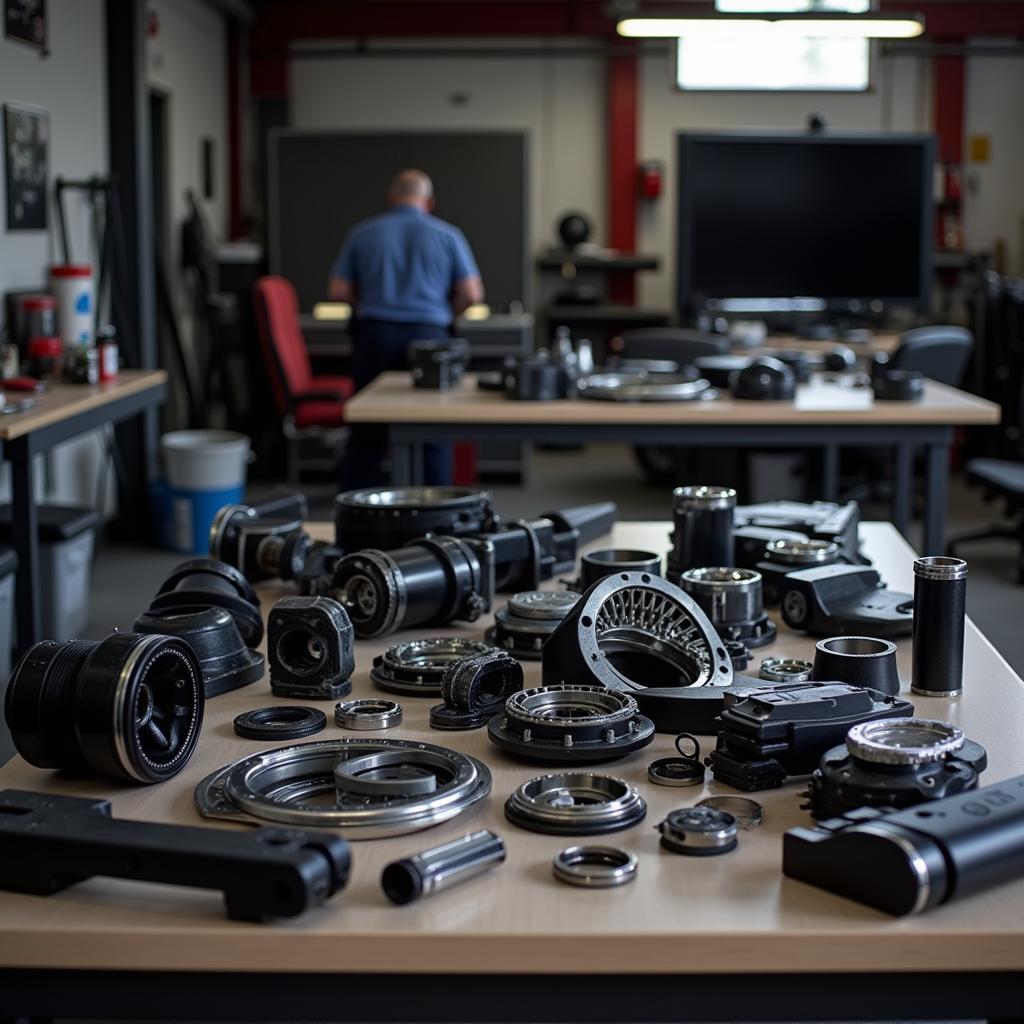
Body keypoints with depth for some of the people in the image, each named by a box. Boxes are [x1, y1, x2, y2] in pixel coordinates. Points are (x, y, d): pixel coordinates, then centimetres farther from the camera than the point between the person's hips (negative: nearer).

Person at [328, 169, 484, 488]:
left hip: (375, 336, 1)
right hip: (428, 336, -1)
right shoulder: (447, 235, 5)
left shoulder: (363, 234, 8)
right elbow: (471, 294, 0)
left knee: (367, 434, 6)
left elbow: (338, 291, 7)